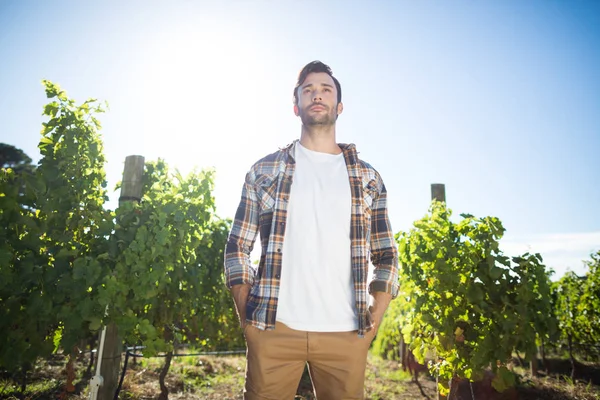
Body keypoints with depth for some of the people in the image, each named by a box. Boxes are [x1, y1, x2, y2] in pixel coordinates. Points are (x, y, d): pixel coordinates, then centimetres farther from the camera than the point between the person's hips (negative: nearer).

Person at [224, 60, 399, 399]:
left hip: (347, 333, 2)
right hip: (274, 329, -1)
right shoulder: (264, 170, 7)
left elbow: (387, 256, 10)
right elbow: (237, 248, 6)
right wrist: (247, 317, -2)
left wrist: (374, 320, 0)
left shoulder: (367, 177, 11)